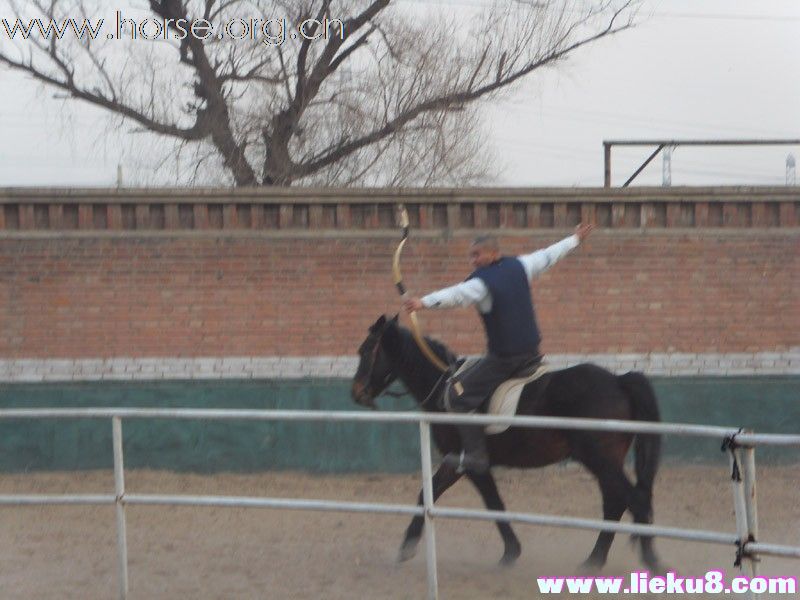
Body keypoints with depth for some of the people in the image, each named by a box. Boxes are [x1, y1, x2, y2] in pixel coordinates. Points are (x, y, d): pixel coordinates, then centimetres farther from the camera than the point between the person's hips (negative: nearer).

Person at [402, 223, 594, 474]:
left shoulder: (481, 283, -16)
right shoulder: (519, 266, 6)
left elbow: (455, 295, -35)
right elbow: (550, 255, 21)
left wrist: (423, 302, -49)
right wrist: (576, 238, 38)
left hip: (502, 357, -8)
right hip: (532, 352, 8)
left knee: (459, 395, -4)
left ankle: (475, 455, -11)